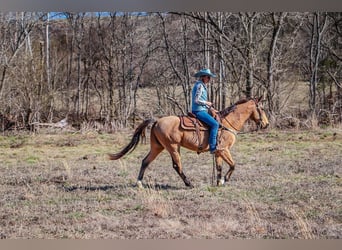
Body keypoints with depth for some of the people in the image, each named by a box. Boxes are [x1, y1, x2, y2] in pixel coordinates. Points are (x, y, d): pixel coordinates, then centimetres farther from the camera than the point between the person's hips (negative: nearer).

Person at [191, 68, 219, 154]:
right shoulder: (199, 86, -12)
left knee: (214, 123, 19)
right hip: (199, 111, -11)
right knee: (215, 124, -21)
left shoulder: (202, 86, 18)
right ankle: (212, 147, -26)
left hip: (202, 110, 11)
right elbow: (196, 100, -20)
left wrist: (210, 108, 15)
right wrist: (207, 103, -9)